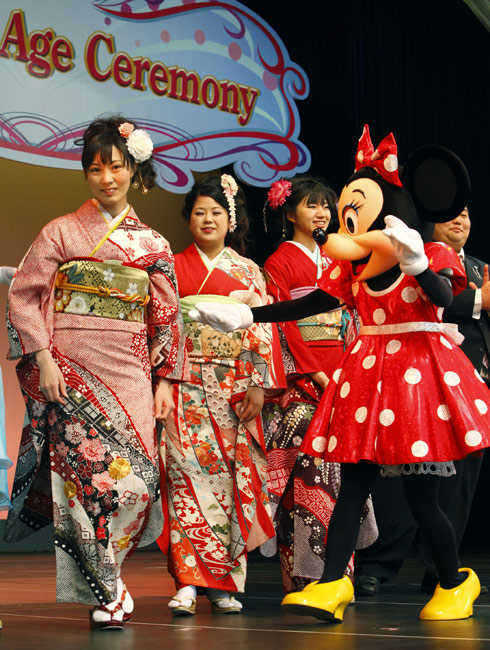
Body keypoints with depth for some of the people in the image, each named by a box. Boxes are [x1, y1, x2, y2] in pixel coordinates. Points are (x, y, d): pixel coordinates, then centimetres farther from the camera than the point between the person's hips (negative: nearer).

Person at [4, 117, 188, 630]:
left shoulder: (152, 245, 13)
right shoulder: (61, 232, 6)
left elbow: (167, 317, 16)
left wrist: (165, 380, 9)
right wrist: (43, 359, -9)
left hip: (128, 371, 3)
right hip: (70, 366, -3)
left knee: (135, 474, -8)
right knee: (90, 468, -13)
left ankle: (95, 582, 10)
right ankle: (109, 592, 0)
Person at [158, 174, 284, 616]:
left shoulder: (249, 272, 13)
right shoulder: (174, 267, 11)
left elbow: (264, 330, 7)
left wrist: (259, 385, -4)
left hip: (236, 385, 1)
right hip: (188, 384, -1)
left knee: (233, 472, -2)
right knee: (189, 469, -13)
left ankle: (225, 584, 6)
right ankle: (188, 582, -14)